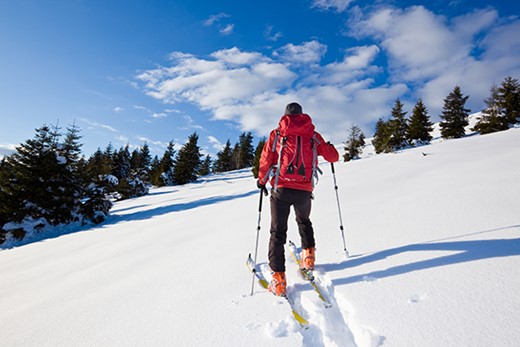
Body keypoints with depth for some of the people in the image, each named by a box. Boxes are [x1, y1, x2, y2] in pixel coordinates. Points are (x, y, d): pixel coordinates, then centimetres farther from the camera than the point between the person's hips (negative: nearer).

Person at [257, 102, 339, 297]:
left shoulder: (276, 133, 5)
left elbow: (265, 160, 2)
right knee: (304, 221, 31)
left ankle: (278, 279, 0)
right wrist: (330, 148, 36)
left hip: (281, 188, -2)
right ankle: (309, 255, 29)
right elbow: (333, 157, 13)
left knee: (278, 232, 5)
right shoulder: (313, 136, 8)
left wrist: (261, 181, 17)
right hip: (304, 190, 2)